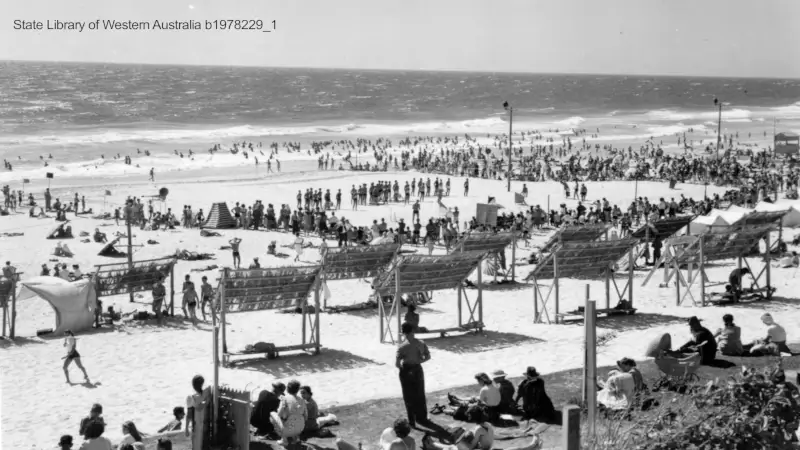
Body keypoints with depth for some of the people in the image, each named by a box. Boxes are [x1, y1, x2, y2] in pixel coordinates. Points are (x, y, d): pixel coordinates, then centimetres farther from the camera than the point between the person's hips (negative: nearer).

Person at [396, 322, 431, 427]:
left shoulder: (402, 347, -22)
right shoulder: (421, 344, -9)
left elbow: (397, 364, -21)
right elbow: (428, 357, 3)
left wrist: (401, 367, -1)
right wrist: (418, 361, 9)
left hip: (406, 371, -4)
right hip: (418, 369, 4)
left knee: (409, 397, 10)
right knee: (420, 395, 21)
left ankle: (412, 421, 14)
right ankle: (422, 418, 33)